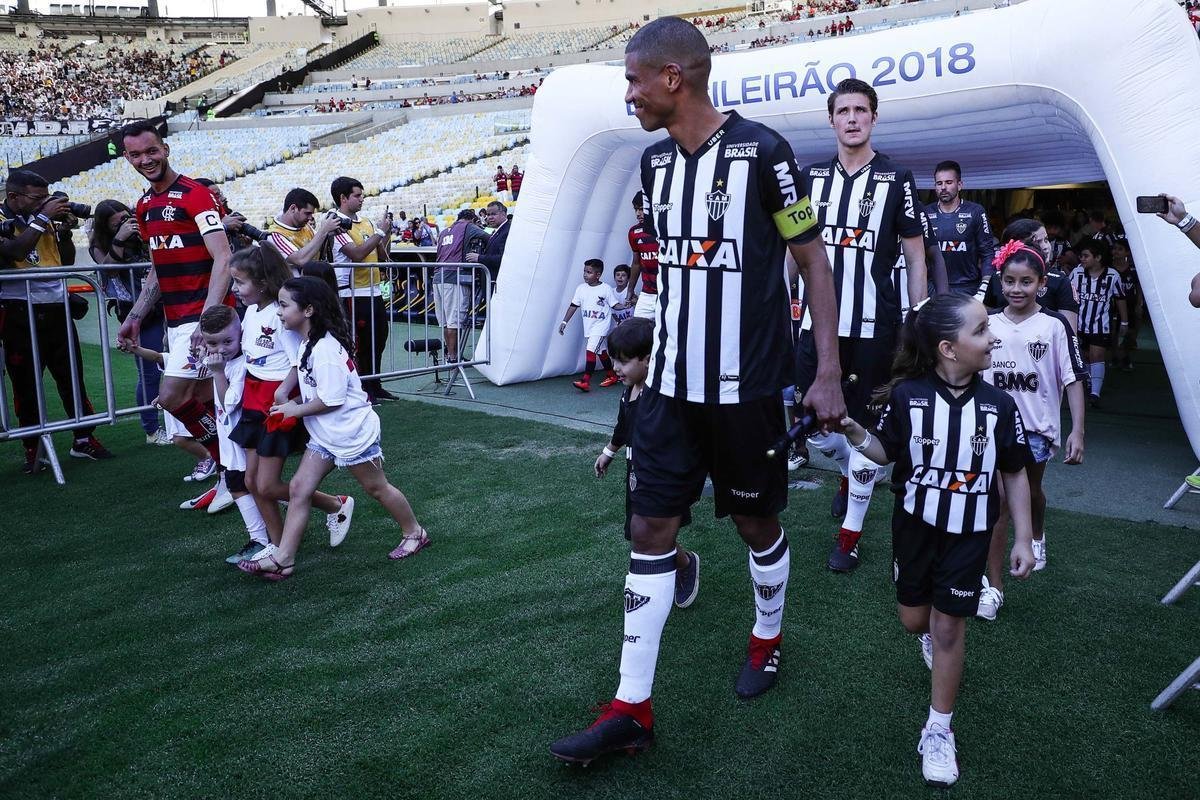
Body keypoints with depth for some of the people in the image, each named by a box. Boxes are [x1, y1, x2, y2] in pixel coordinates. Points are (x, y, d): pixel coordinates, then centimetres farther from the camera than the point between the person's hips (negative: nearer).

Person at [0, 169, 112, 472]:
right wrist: (43, 217, -18)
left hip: (56, 308, 5)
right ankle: (32, 449, 12)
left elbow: (67, 262, 17)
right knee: (26, 382, 3)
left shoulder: (45, 219, 11)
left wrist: (65, 230, 2)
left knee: (73, 375, 8)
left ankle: (83, 438, 18)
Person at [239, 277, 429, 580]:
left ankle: (415, 533, 29)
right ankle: (283, 559, 6)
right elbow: (303, 367, 24)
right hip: (324, 435, 9)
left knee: (376, 487, 8)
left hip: (352, 433, -9)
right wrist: (285, 388, 6)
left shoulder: (326, 350, -25)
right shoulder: (308, 342, 3)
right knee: (298, 489, 3)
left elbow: (331, 399, -26)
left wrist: (294, 410, -13)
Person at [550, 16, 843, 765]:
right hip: (670, 383, 6)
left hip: (746, 386, -5)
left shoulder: (761, 151, -11)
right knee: (651, 527, 3)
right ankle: (632, 708, 11)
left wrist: (828, 373, -10)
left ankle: (768, 636, 41)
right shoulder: (655, 161, 7)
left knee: (757, 520, 12)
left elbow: (813, 260, -7)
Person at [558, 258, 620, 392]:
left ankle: (585, 381, -20)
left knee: (590, 350, -18)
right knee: (601, 352, 17)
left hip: (601, 326, -6)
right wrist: (564, 322, 2)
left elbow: (615, 305, -4)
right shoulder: (581, 288, 3)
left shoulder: (606, 289, -9)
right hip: (588, 326, 6)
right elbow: (574, 306, 5)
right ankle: (612, 376, 34)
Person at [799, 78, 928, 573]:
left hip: (874, 328, -3)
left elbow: (915, 260, 0)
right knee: (814, 428, 10)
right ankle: (849, 474, 43)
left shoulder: (897, 179, -1)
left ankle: (851, 535, 16)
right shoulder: (812, 176, 8)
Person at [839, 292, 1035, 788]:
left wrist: (1022, 539, -2)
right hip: (914, 525, 1)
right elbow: (887, 453, 0)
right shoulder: (907, 395, -14)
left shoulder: (998, 405, -10)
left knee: (948, 626, 2)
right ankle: (932, 634, 53)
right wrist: (854, 433, -20)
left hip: (968, 533, 0)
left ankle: (939, 730, 18)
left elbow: (1014, 474, 0)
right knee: (914, 620, 13)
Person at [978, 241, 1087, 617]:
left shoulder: (1054, 325, -7)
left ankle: (1037, 536, 53)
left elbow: (1073, 379, -7)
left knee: (1031, 491, 20)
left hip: (1036, 427, -1)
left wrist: (1077, 432, -13)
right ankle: (993, 586, 0)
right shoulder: (988, 323, -1)